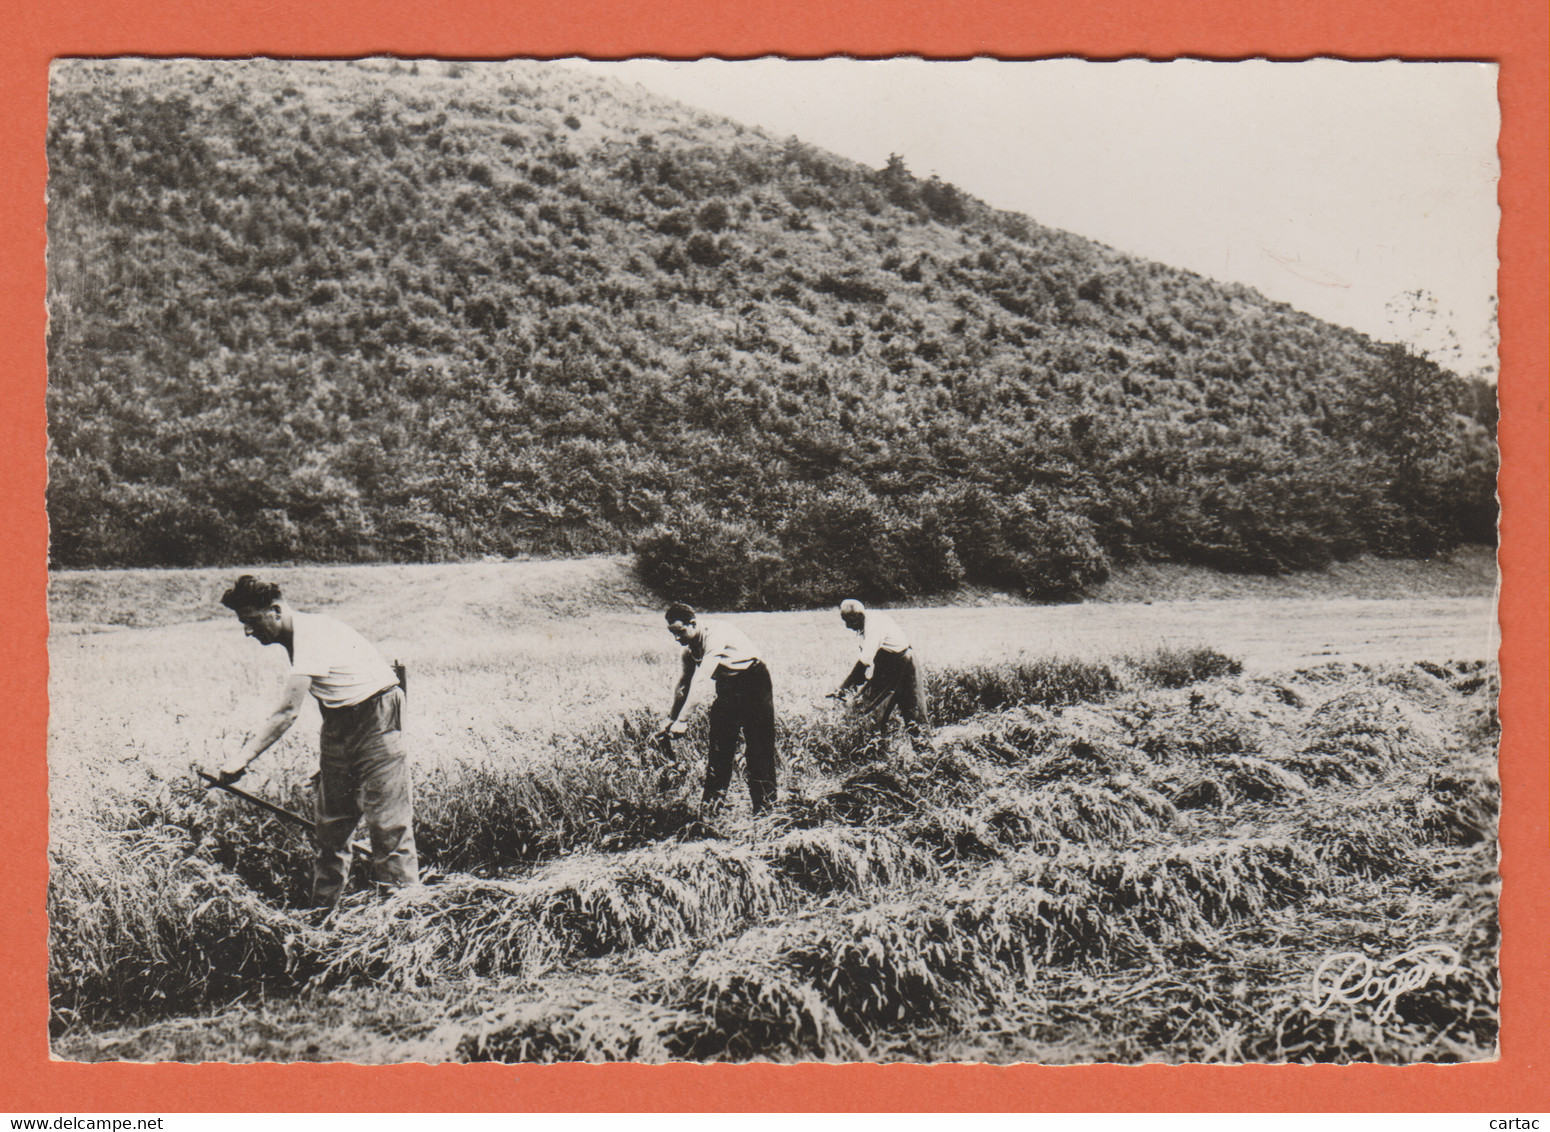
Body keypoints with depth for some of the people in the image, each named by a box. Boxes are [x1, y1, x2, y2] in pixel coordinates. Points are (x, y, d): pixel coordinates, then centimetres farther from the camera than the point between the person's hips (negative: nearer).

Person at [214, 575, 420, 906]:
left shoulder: (312, 634, -23)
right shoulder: (294, 636, 5)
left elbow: (288, 712, -28)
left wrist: (242, 758, -28)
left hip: (376, 716, -9)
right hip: (340, 722, 10)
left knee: (388, 818, -10)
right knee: (330, 821, 10)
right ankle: (324, 909, 17)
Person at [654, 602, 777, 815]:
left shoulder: (715, 635, -27)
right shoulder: (690, 648, 0)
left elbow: (701, 682, -32)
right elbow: (684, 685, 11)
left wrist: (681, 720, -33)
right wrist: (671, 721, 8)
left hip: (753, 683, -8)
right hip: (727, 686, 8)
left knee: (757, 747, -9)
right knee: (718, 745, 3)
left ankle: (763, 809, -3)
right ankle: (711, 806, 10)